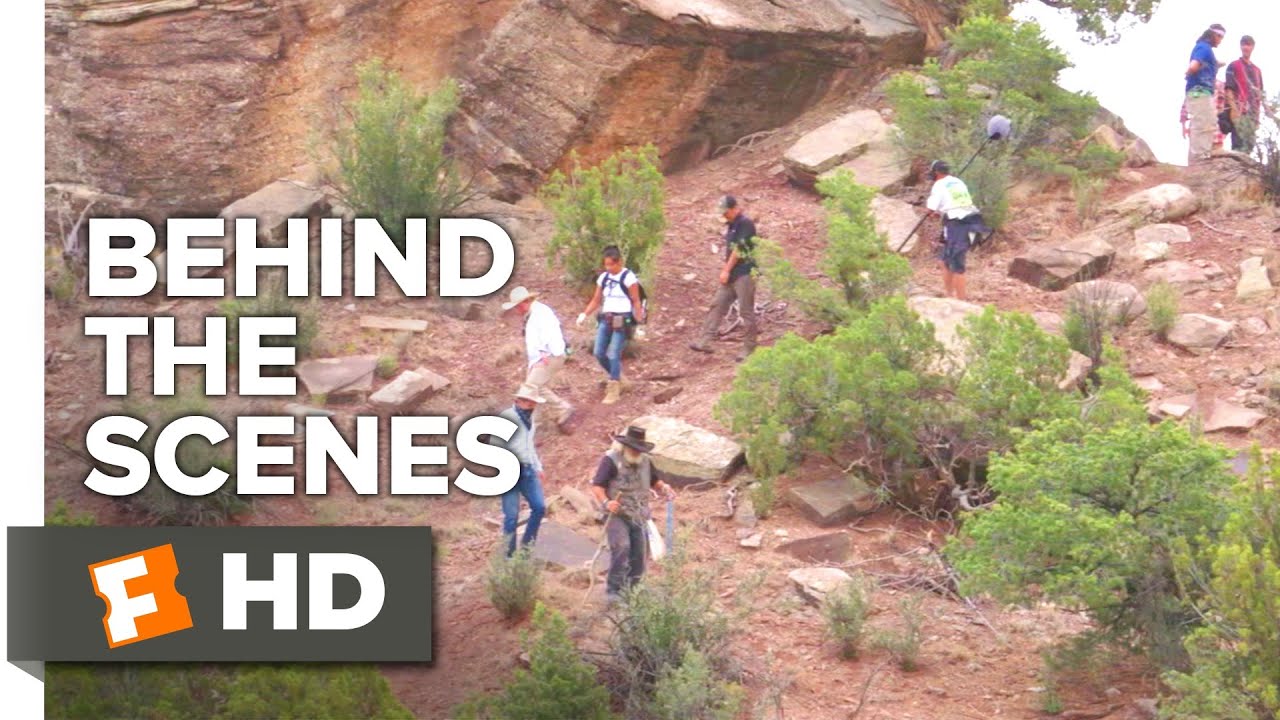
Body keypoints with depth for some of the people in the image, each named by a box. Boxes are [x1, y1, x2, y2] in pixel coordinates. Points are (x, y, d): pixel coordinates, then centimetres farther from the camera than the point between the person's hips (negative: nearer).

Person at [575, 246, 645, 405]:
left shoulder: (629, 278, -9)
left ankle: (614, 390, 0)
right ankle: (617, 379, 26)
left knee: (614, 355, -9)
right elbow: (596, 300, 14)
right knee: (599, 353, 4)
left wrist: (639, 321, -11)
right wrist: (585, 314, 1)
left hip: (621, 321, -7)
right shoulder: (603, 277, 10)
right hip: (606, 319, 7)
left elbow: (636, 301, -8)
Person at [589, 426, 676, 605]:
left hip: (639, 516, 6)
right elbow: (597, 486, -14)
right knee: (621, 548, -23)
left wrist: (663, 487, 4)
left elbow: (653, 481, 27)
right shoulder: (610, 460, -9)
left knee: (639, 554, 5)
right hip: (617, 515, -6)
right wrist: (606, 502, -32)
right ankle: (613, 590, -20)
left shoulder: (645, 461, 12)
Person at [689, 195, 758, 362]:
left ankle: (749, 348, 1)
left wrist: (726, 270, -13)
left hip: (744, 273, -9)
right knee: (717, 306, 5)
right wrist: (725, 270, 10)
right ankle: (705, 341, 4)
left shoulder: (745, 223, -12)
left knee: (746, 311, -4)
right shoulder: (731, 225, 16)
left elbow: (739, 249, -16)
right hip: (731, 275, 9)